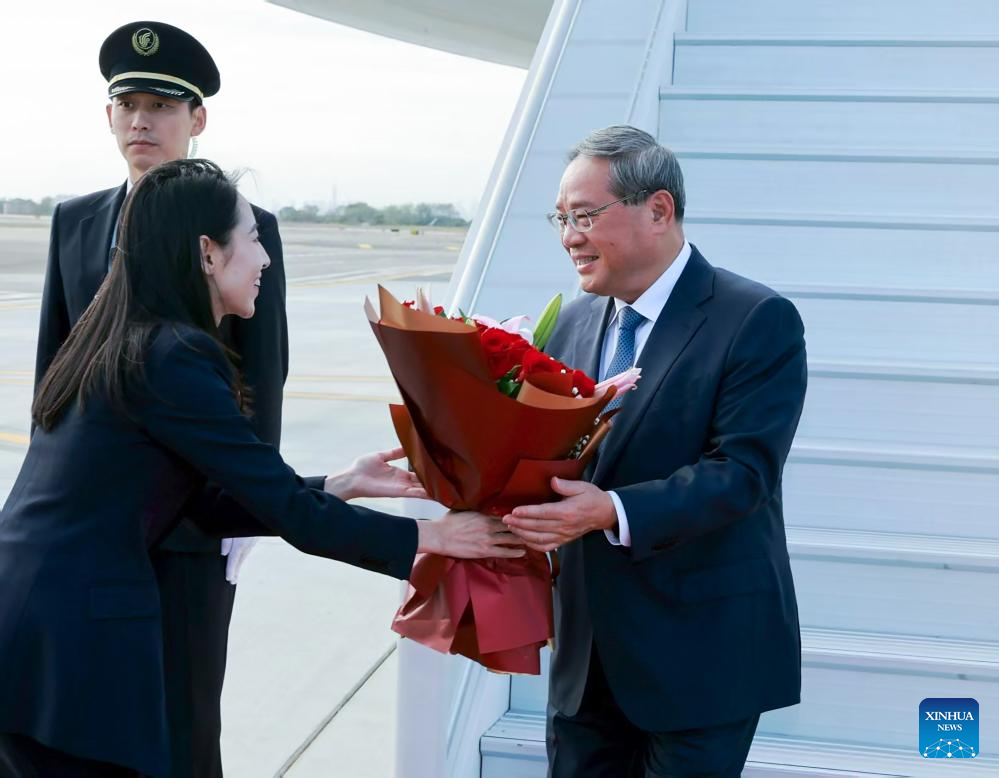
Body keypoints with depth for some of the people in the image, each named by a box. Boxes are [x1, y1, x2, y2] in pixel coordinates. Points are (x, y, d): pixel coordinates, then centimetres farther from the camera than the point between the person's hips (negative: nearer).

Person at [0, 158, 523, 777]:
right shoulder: (172, 356, -16)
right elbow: (286, 511, -14)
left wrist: (340, 487, 12)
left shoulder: (115, 344, 11)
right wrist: (424, 536, -5)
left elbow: (215, 504, 11)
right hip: (70, 643, -9)